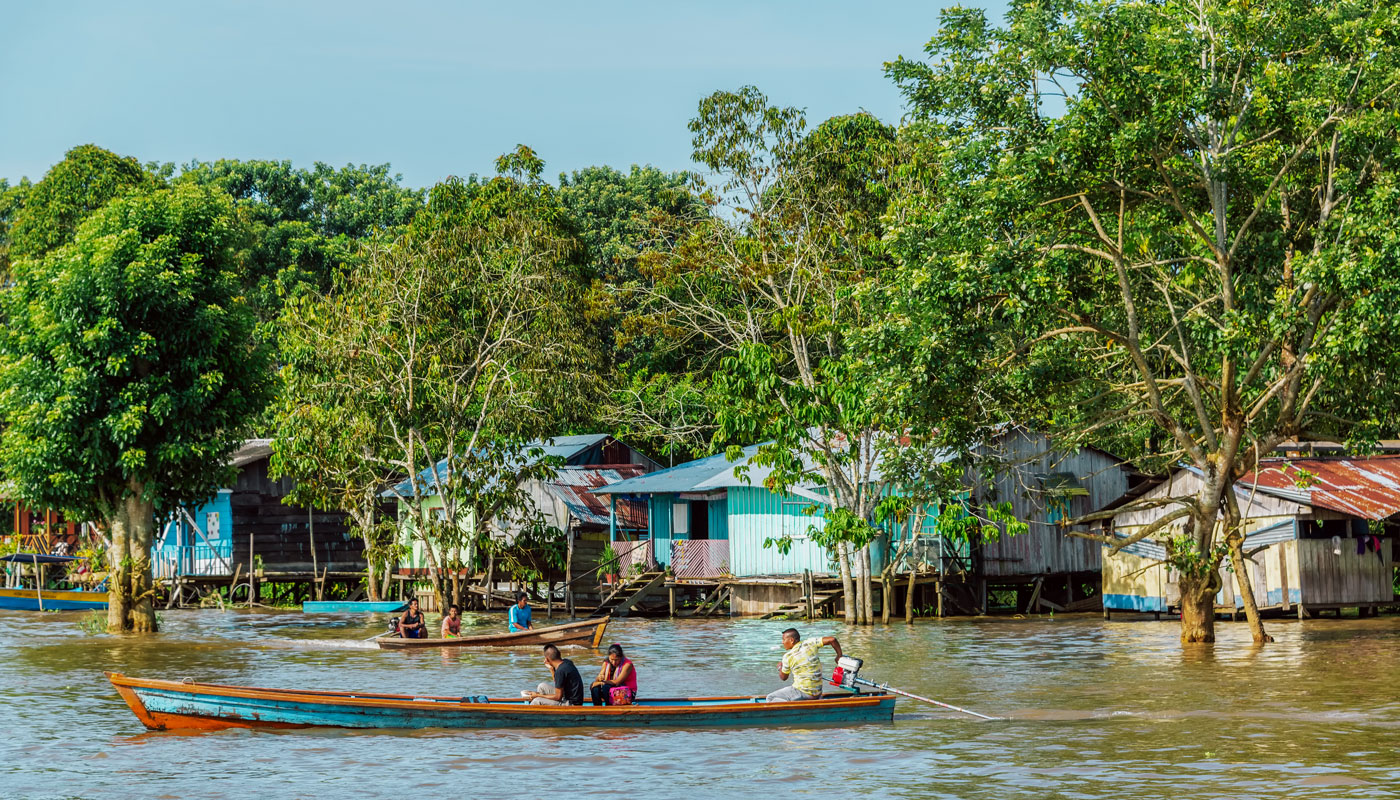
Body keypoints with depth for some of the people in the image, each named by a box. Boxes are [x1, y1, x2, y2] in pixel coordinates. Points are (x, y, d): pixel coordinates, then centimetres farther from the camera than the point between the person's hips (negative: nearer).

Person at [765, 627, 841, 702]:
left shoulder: (788, 657, -11)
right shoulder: (809, 643, -3)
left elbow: (783, 677, 3)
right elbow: (832, 639, -6)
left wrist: (780, 667, 24)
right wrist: (839, 655, 9)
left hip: (802, 693, -6)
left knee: (770, 698, 2)